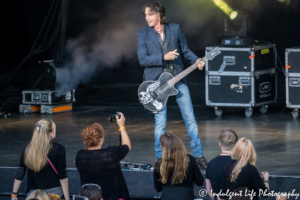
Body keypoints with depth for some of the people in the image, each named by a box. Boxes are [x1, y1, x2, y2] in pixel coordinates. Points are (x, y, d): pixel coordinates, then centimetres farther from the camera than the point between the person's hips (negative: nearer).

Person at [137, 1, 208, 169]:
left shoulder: (175, 29, 4)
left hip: (178, 79, 1)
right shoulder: (143, 34, 0)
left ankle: (199, 155, 9)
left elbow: (185, 50, 10)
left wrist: (197, 61, -9)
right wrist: (164, 57, -19)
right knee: (160, 122, 0)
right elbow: (142, 59, -8)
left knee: (190, 118, 2)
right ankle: (160, 158, 11)